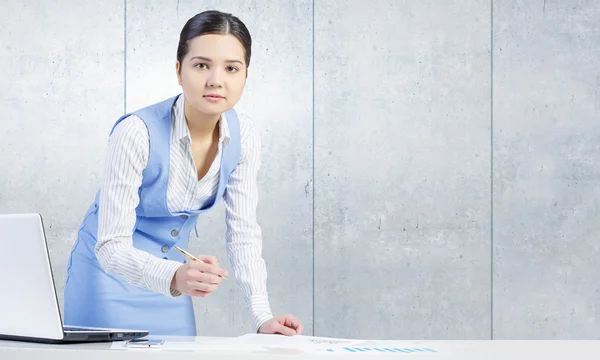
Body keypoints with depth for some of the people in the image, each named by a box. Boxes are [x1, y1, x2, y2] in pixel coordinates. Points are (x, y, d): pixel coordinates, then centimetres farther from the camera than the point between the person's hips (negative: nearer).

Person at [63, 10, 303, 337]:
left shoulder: (243, 137, -12)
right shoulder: (137, 133, -28)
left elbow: (243, 231, -5)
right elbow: (112, 247, -29)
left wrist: (262, 316, -16)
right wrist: (175, 277, -47)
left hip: (170, 284, 5)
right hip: (111, 273, -5)